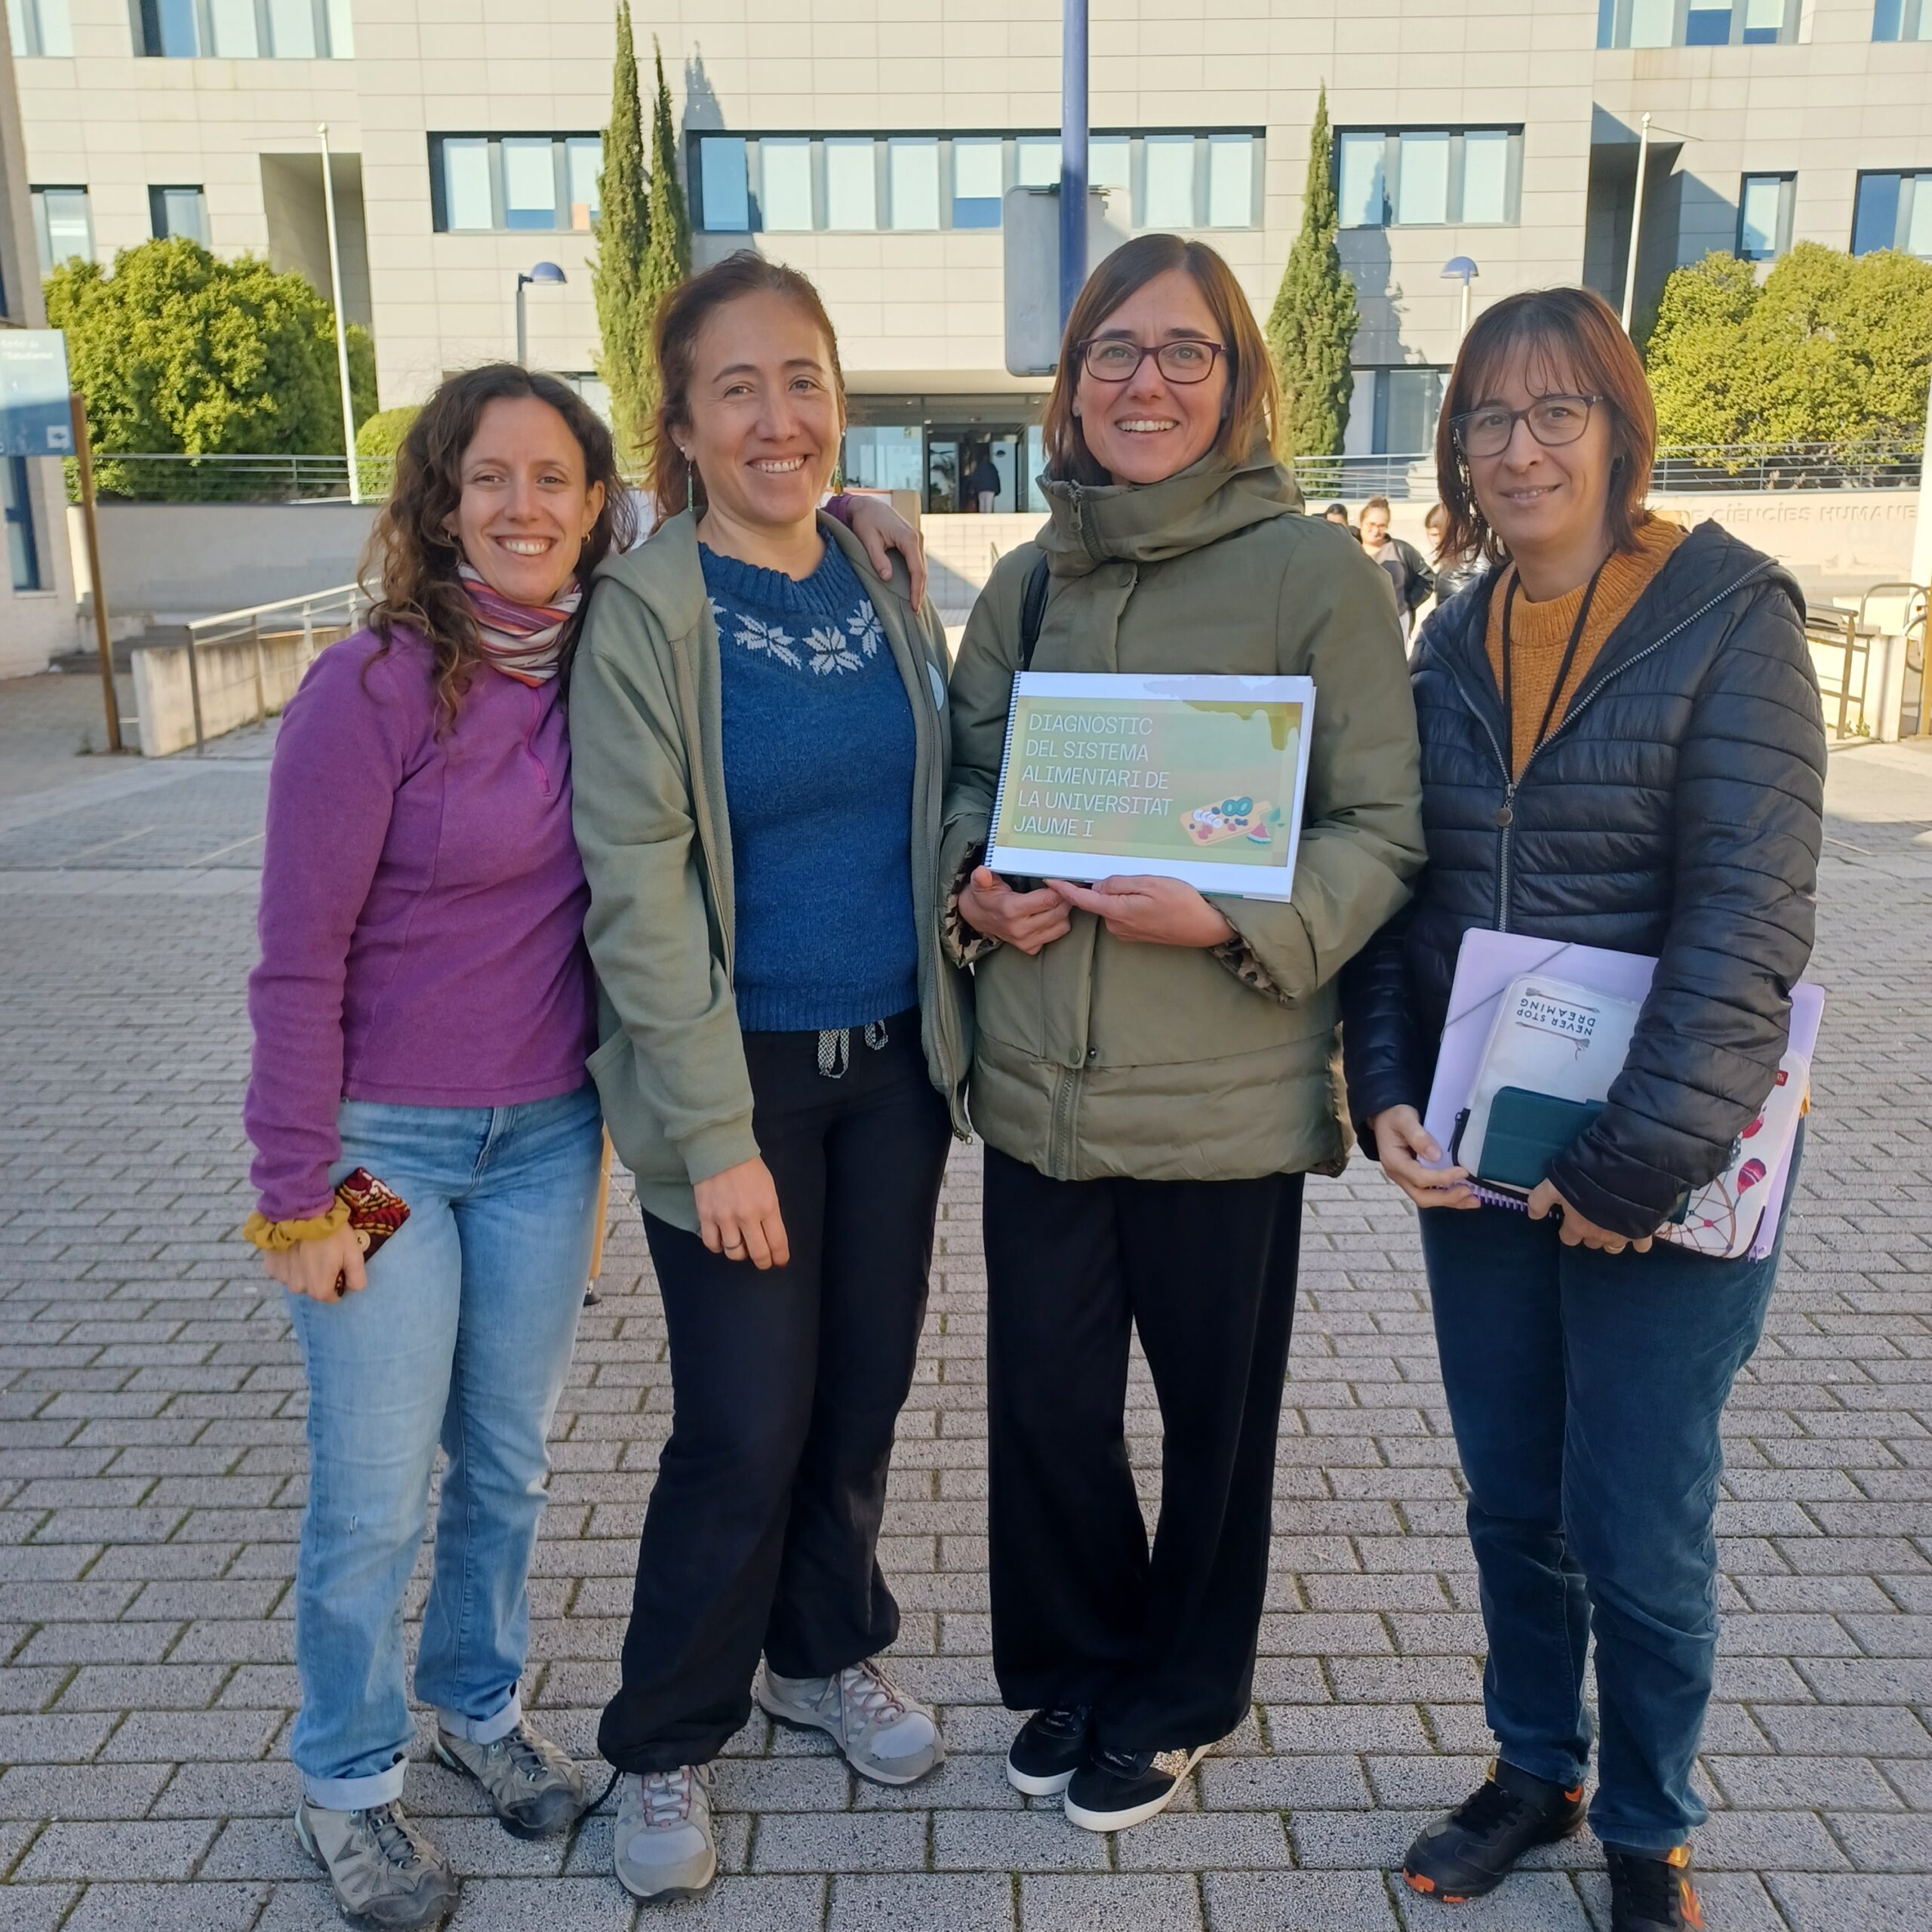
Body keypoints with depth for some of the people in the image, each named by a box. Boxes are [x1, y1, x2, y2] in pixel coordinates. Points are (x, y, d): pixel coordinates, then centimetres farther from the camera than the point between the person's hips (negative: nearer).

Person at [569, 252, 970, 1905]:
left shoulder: (884, 578, 4)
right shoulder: (646, 613, -11)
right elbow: (638, 888, -15)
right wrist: (714, 1137, -16)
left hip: (894, 1059, 5)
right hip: (741, 1074, -5)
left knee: (866, 1387, 16)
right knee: (746, 1426, 2)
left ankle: (830, 1654, 41)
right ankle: (667, 1745, 27)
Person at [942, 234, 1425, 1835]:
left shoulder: (1313, 570, -7)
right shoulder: (1030, 578, 8)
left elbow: (1381, 830, -7)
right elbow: (968, 772, 17)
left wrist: (1232, 921, -23)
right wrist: (971, 886, -4)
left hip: (1226, 1091, -4)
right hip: (1038, 1085, 4)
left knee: (1215, 1410, 14)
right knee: (1043, 1399, 15)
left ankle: (1178, 1699, 40)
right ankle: (1071, 1667, 42)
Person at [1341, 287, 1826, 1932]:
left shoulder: (1730, 615, -10)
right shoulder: (1452, 643, 7)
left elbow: (1748, 920, -16)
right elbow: (1396, 887, 9)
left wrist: (1642, 1163, -19)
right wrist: (1388, 1093, -4)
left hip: (1665, 1175, -5)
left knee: (1640, 1539, 7)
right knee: (1511, 1504, 17)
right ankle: (1533, 1770, 41)